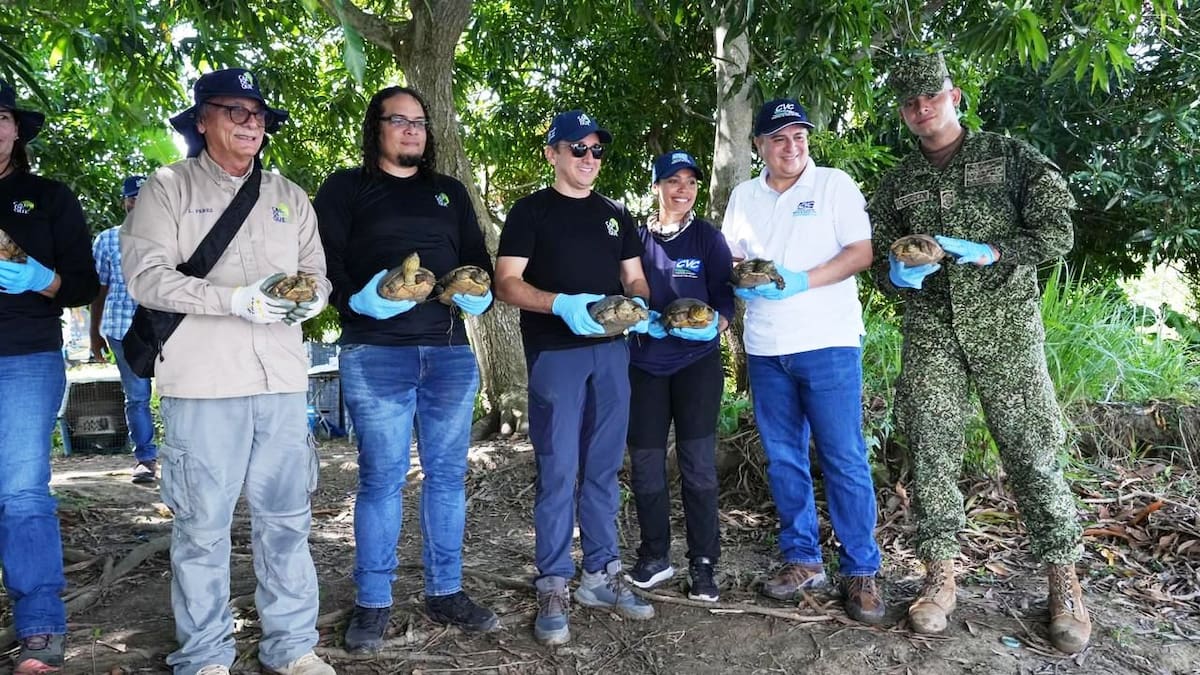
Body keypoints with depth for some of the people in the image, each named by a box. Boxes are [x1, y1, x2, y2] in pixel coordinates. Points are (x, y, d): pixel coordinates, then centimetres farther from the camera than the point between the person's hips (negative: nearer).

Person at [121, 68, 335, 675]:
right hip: (202, 381, -3)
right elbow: (146, 276, -6)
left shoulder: (289, 196, 18)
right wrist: (235, 299, -17)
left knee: (285, 517, 8)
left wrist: (309, 295, -7)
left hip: (281, 379, 4)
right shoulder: (168, 188, 4)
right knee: (203, 523, 3)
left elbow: (317, 272, 16)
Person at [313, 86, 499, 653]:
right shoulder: (346, 187, 7)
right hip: (375, 353, -4)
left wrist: (479, 294, -1)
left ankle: (446, 593, 20)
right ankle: (372, 604, 12)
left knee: (448, 473, 7)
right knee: (382, 476, -2)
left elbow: (477, 257, 20)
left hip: (450, 350, 4)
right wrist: (356, 299, -21)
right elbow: (324, 259, -3)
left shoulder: (450, 192, 20)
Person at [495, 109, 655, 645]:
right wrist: (563, 304, -22)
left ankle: (602, 574, 21)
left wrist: (637, 306, -5)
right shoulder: (531, 211, 2)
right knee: (558, 471, -3)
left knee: (603, 469, 10)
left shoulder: (615, 214, 17)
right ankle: (552, 588, 7)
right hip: (556, 353, -5)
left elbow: (634, 278, 18)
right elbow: (506, 284, -6)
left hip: (611, 350, 5)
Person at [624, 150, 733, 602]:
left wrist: (713, 325, -20)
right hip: (644, 364, 2)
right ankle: (655, 557, 21)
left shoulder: (707, 237, 3)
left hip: (696, 361, -2)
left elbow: (726, 294, 0)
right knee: (644, 464, 4)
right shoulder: (637, 238, 7)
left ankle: (702, 565, 12)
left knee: (699, 465, -2)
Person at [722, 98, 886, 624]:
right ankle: (802, 559, 23)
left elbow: (861, 251, -6)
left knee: (844, 460, -3)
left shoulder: (834, 184, 1)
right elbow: (731, 259, 16)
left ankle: (860, 571, 9)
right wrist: (741, 281, -7)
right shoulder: (744, 196, 13)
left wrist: (803, 281, -19)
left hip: (828, 343, -4)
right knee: (783, 459, 10)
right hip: (765, 348, 5)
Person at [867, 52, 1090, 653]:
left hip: (1004, 325, -2)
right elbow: (878, 256, 15)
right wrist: (897, 274, -8)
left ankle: (1063, 579, 12)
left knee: (1031, 447, -2)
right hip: (930, 331, 3)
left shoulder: (1009, 156, 5)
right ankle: (940, 574, 10)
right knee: (931, 448, 0)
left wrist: (988, 253, -15)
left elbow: (1056, 231, -1)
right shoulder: (897, 182, 14)